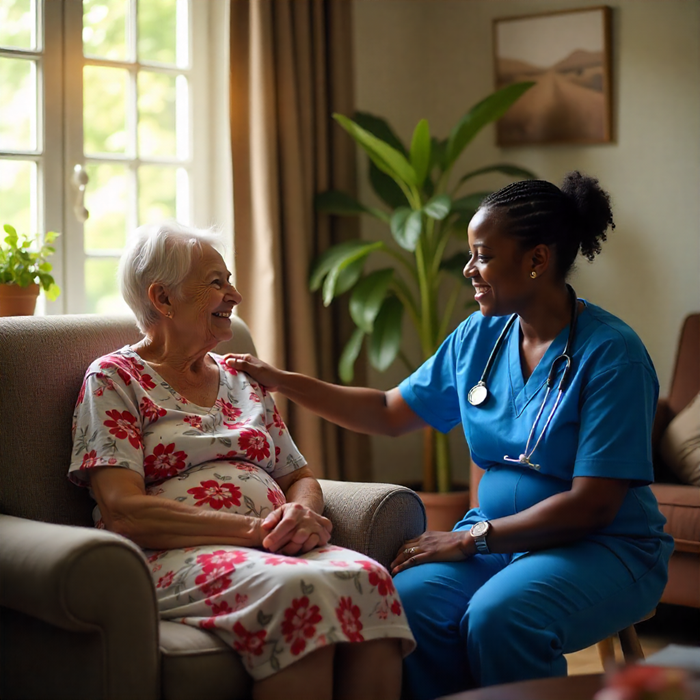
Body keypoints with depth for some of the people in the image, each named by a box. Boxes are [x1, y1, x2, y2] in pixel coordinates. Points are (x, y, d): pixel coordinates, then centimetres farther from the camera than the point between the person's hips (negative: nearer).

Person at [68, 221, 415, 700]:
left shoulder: (243, 381, 24)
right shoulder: (114, 379, 5)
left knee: (367, 579, -28)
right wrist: (253, 529, -17)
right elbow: (124, 513, -8)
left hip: (276, 547, 6)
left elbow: (301, 477, 24)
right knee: (298, 588, -37)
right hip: (179, 554, -5)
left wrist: (301, 512, -3)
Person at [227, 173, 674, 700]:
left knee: (497, 617, -34)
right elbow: (390, 413, 16)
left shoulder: (611, 354, -13)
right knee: (408, 600, -25)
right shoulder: (478, 338, 7)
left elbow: (592, 504, -16)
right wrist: (281, 381, 9)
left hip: (604, 547, -5)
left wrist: (469, 539, -16)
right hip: (499, 535, 5)